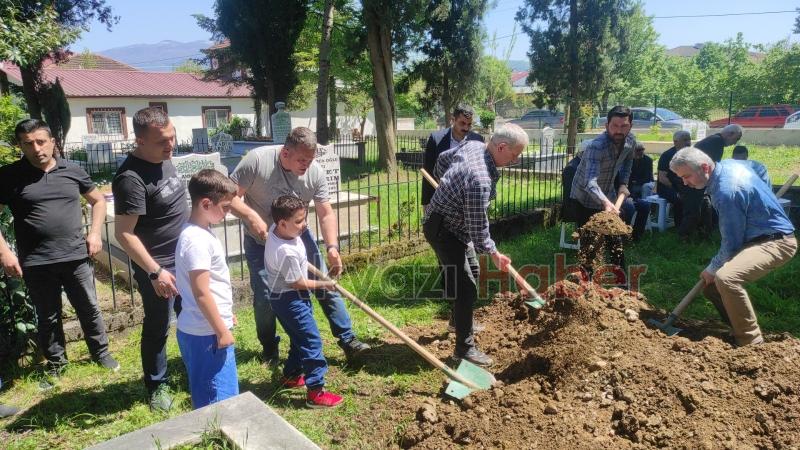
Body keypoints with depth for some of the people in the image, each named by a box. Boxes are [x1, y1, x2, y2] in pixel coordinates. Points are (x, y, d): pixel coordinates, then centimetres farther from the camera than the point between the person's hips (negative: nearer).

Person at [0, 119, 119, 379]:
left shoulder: (72, 171, 4)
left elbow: (98, 200, 16)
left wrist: (94, 233, 4)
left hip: (76, 257, 1)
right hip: (36, 263, -1)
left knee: (89, 308, 12)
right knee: (48, 317, 13)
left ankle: (101, 352, 30)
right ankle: (55, 362, 31)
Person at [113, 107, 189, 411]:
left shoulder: (164, 159, 2)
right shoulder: (131, 178, -25)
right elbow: (124, 233, -24)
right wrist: (156, 272, -24)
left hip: (185, 259, 8)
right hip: (158, 267, -8)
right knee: (157, 328, 9)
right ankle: (157, 386, 28)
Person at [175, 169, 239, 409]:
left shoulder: (201, 232, 8)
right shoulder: (197, 241, -23)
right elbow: (201, 293, -23)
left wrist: (226, 313, 25)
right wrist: (222, 331, -17)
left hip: (202, 329, 10)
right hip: (207, 333, -10)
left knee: (206, 397, 21)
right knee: (220, 398, 0)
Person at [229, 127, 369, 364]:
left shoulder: (316, 172, -15)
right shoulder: (257, 160, -24)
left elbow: (326, 213, -12)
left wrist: (332, 247, -23)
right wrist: (251, 217, -35)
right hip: (261, 240, -2)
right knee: (265, 297, -3)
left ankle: (348, 340, 11)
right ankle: (269, 348, 23)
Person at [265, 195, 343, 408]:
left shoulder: (276, 229, -6)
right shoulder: (287, 252, -32)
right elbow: (298, 283, -22)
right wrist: (322, 284, -9)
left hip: (281, 297, 10)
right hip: (291, 300, -10)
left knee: (299, 338, 24)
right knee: (312, 341, -7)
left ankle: (291, 375, 40)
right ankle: (316, 392, -4)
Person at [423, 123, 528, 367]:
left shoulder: (473, 145, -6)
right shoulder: (480, 179, -34)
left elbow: (443, 159, 13)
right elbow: (478, 227, -27)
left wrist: (447, 183, 28)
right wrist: (494, 253, -13)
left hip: (455, 223, 11)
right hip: (442, 229, -11)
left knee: (472, 271, 25)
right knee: (466, 287, -9)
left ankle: (462, 321, 44)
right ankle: (465, 347, 2)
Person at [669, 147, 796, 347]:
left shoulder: (726, 191, -28)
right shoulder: (727, 165, 1)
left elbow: (732, 243, -21)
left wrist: (712, 269, -6)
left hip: (775, 242, -11)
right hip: (760, 236, 11)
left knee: (725, 277, -35)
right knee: (709, 283, 11)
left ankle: (752, 343, -20)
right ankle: (740, 329, 21)